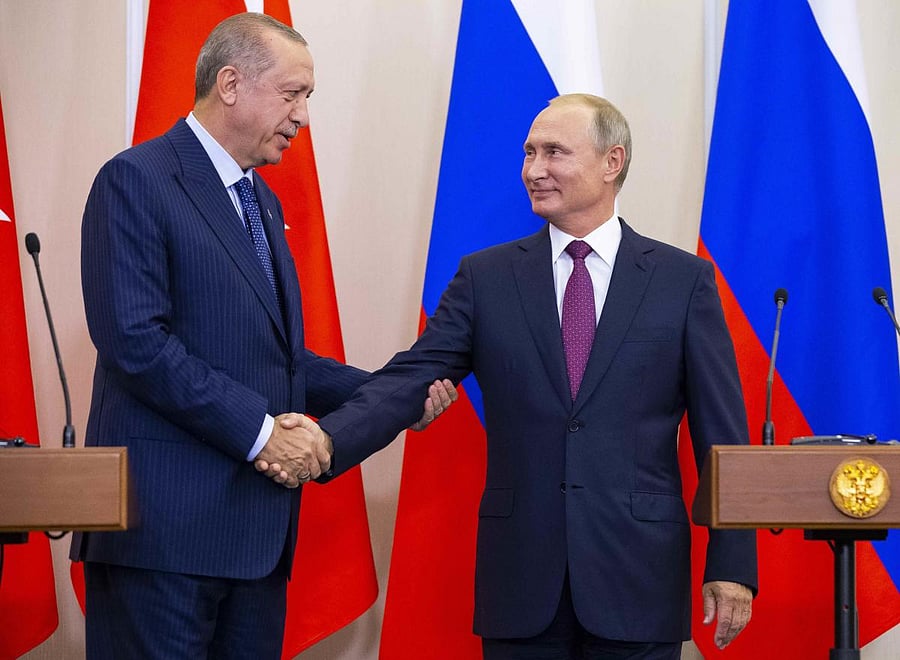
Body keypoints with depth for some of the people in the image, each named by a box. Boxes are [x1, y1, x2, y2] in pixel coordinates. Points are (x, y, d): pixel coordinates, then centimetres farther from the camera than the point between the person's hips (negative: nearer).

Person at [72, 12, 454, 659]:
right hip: (168, 523, -8)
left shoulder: (261, 202, 22)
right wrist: (259, 430, -17)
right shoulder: (138, 181, -6)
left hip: (256, 531, 8)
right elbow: (135, 339, -17)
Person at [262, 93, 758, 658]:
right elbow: (411, 379, -2)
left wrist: (732, 565, -3)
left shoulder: (684, 280, 3)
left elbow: (722, 432, 2)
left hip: (637, 575, -1)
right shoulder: (486, 277, 8)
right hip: (521, 578, 2)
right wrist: (326, 440, -19)